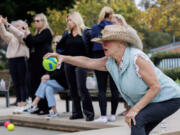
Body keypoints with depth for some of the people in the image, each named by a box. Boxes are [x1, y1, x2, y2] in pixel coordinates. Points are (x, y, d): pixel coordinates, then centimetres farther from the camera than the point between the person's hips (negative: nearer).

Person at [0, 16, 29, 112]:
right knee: (16, 83, 5)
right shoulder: (11, 36, 17)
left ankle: (24, 104, -1)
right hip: (11, 60, 5)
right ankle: (19, 104, 9)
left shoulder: (24, 35, 2)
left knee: (23, 83, -3)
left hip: (21, 60, -5)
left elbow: (18, 34, -18)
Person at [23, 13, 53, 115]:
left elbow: (35, 41, -17)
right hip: (35, 61, 9)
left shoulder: (46, 32, -6)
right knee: (34, 85, 8)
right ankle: (36, 107, 13)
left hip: (42, 62, -9)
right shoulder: (37, 33, 19)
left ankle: (44, 108, -4)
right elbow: (30, 45, 17)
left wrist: (28, 33, -6)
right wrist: (25, 37, 6)